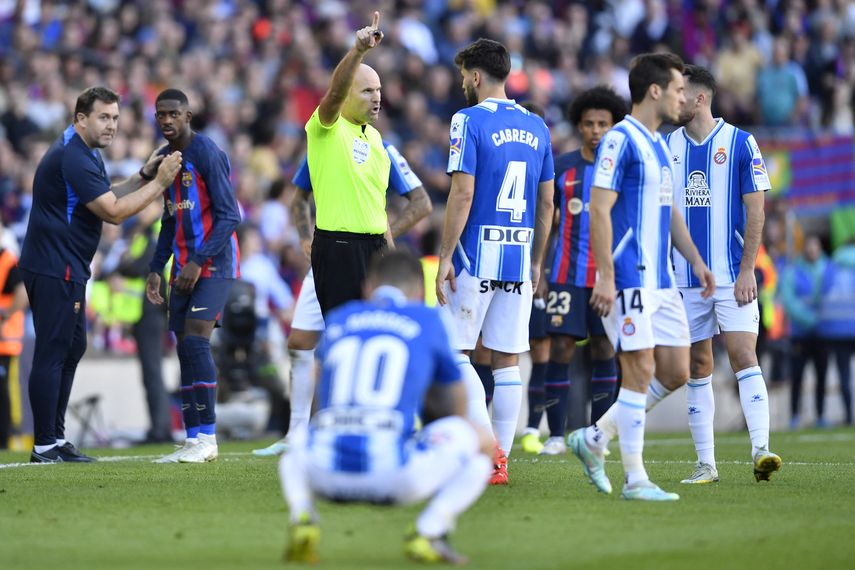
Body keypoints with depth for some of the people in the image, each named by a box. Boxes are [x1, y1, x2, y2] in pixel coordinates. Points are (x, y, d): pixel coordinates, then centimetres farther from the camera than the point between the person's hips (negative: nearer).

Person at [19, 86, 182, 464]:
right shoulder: (72, 157, -19)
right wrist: (159, 183, -14)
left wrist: (143, 177, 9)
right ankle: (45, 446, -7)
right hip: (53, 271, -11)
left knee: (72, 348, 14)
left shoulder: (85, 153, 15)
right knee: (52, 354, -9)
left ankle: (56, 438, 19)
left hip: (66, 270, 11)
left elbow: (105, 196, 23)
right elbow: (113, 212, -19)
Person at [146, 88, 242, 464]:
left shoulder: (206, 154, -12)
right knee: (185, 348, 4)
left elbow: (229, 216, -16)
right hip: (183, 268, 8)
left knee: (195, 339, -18)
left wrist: (198, 261, -22)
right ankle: (194, 440, 6)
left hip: (214, 264, -8)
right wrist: (156, 269, 14)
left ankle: (207, 437, -15)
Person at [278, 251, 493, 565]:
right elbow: (456, 407, 28)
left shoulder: (337, 319, 22)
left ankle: (302, 519, 6)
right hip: (392, 473, -3)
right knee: (481, 442, 21)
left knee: (297, 446, 39)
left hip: (328, 474, 3)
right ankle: (428, 532, -2)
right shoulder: (428, 320, 15)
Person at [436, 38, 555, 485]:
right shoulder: (536, 127, 11)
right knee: (507, 360, 7)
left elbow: (463, 194, -14)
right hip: (519, 260, 6)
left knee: (455, 351, 2)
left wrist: (445, 257, -11)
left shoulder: (469, 121, -8)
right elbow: (547, 202, 13)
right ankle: (500, 462, 7)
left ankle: (488, 444, -12)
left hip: (476, 258, -6)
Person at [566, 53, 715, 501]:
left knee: (676, 373, 6)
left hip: (662, 280, 9)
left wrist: (696, 261, 19)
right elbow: (600, 209, -16)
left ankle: (593, 440, 18)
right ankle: (634, 479, -1)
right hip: (631, 278, -9)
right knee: (640, 372, -8)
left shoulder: (659, 144, 17)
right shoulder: (621, 140, -11)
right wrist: (606, 276, -21)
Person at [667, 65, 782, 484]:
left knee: (744, 358, -15)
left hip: (731, 276, -4)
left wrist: (747, 269, -11)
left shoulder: (740, 143, -3)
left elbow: (755, 210, -4)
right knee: (697, 368, 5)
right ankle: (705, 463, 10)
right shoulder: (666, 147, 8)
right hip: (684, 278, 4)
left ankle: (760, 450, -19)